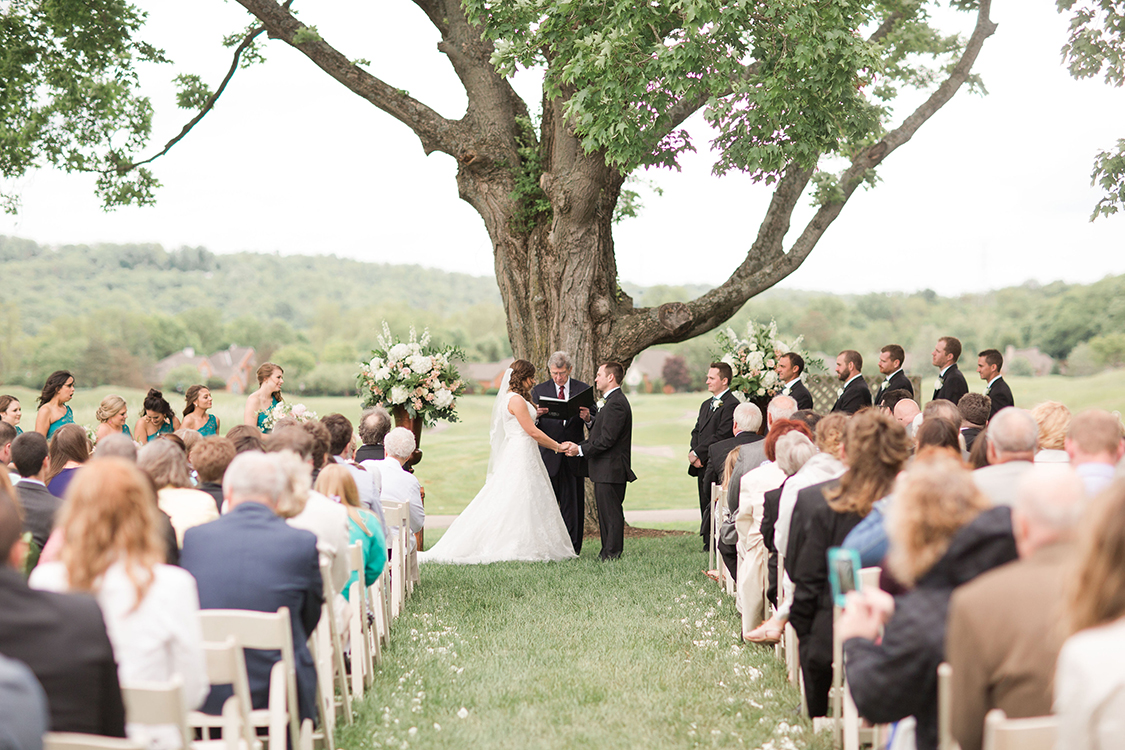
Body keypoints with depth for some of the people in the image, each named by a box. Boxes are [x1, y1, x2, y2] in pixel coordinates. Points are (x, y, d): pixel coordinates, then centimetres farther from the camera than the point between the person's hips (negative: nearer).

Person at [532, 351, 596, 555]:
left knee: (573, 503, 2)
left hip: (573, 455, 0)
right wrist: (536, 416, -19)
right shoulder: (539, 390, 6)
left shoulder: (583, 390, 6)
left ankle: (572, 547, 8)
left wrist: (586, 417, -19)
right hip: (548, 455, 0)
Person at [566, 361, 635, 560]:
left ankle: (612, 554, -2)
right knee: (605, 512, 13)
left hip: (610, 470, -11)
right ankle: (608, 553, 18)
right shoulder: (612, 401, 18)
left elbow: (607, 439, -22)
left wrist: (581, 450, -16)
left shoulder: (616, 403, -17)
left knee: (611, 514, -6)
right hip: (605, 470, 11)